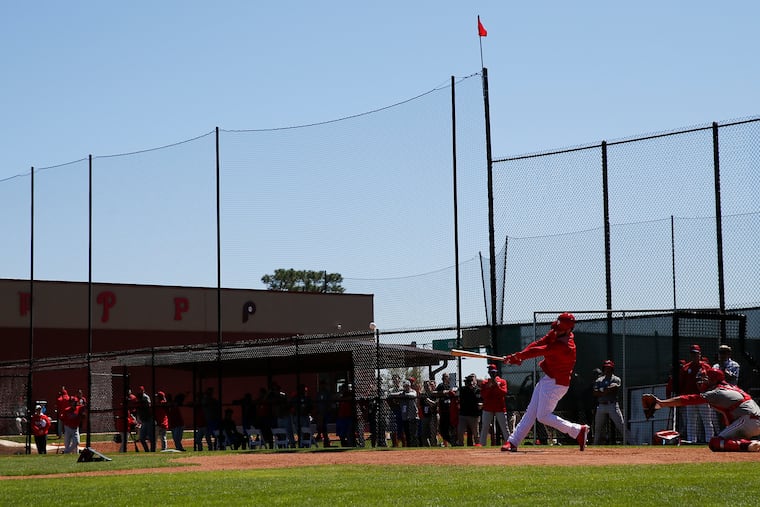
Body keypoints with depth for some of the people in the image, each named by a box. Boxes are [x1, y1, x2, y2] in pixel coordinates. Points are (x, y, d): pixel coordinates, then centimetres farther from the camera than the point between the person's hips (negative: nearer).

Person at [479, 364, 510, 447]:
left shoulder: (502, 382, 5)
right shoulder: (484, 383, 8)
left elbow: (504, 393, -10)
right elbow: (483, 395, -4)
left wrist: (496, 385, -20)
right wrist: (489, 387, -15)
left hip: (500, 408, -1)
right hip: (488, 409, 1)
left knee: (504, 427, -1)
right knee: (484, 427, -3)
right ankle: (482, 444, -2)